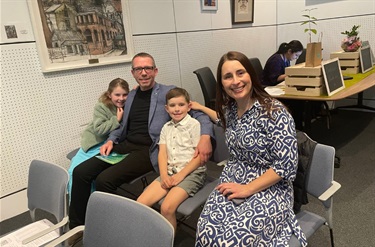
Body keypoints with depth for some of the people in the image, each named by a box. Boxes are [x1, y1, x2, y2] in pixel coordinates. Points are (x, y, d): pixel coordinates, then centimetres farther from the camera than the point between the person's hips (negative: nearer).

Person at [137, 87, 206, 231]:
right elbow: (162, 154, 6)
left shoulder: (194, 125, -4)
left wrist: (181, 175, -15)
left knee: (167, 207, -26)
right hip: (170, 172, 6)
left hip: (191, 172, -5)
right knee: (141, 202, -12)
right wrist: (164, 175, -10)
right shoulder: (166, 127, 13)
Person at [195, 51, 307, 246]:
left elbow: (287, 165, -19)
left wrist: (247, 189, -17)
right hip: (233, 182, 5)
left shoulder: (274, 112, -17)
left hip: (269, 189, -5)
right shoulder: (229, 108, 3)